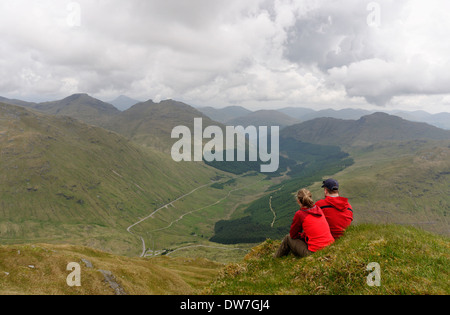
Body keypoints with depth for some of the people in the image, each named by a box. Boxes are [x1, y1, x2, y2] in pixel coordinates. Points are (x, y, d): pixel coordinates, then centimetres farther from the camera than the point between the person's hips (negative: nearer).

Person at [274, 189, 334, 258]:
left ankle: (276, 259, 33)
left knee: (288, 238, 15)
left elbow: (293, 235, 3)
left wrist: (301, 235, 21)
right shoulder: (319, 209, 6)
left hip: (314, 252, -7)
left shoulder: (300, 214, -11)